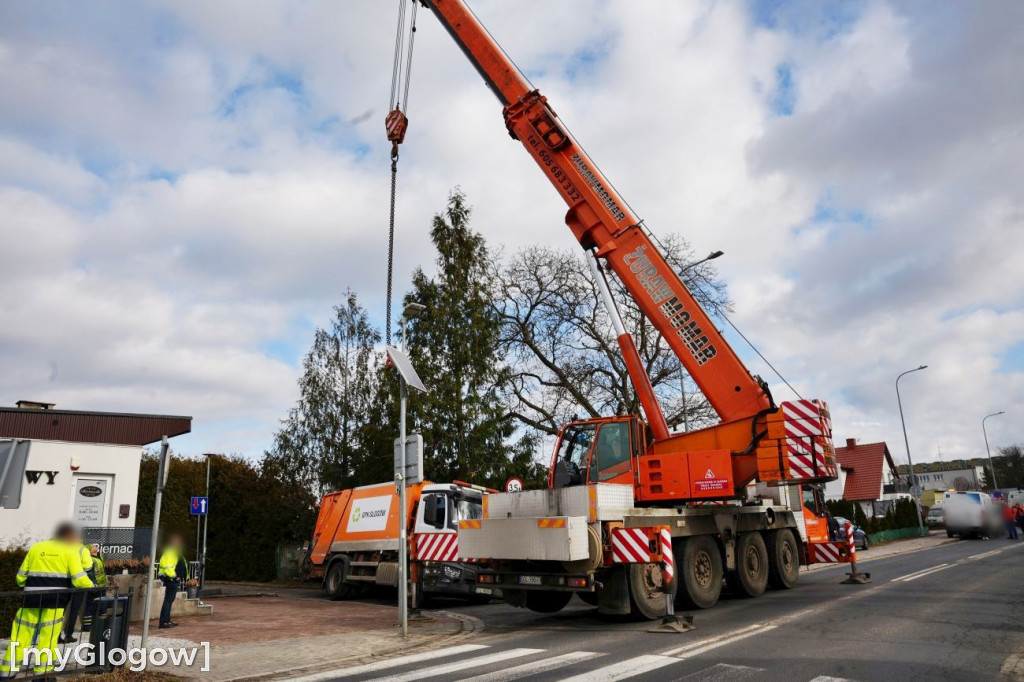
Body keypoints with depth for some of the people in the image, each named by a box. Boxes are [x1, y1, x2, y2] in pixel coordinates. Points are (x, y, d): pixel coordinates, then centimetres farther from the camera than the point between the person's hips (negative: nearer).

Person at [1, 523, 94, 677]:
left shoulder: (35, 547, 16)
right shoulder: (70, 550, 3)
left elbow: (21, 577, 16)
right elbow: (79, 579, -4)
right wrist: (92, 587, 13)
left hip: (31, 599, 4)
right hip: (55, 600, -4)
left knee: (20, 636, 11)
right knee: (48, 639, 4)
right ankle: (42, 673, 6)